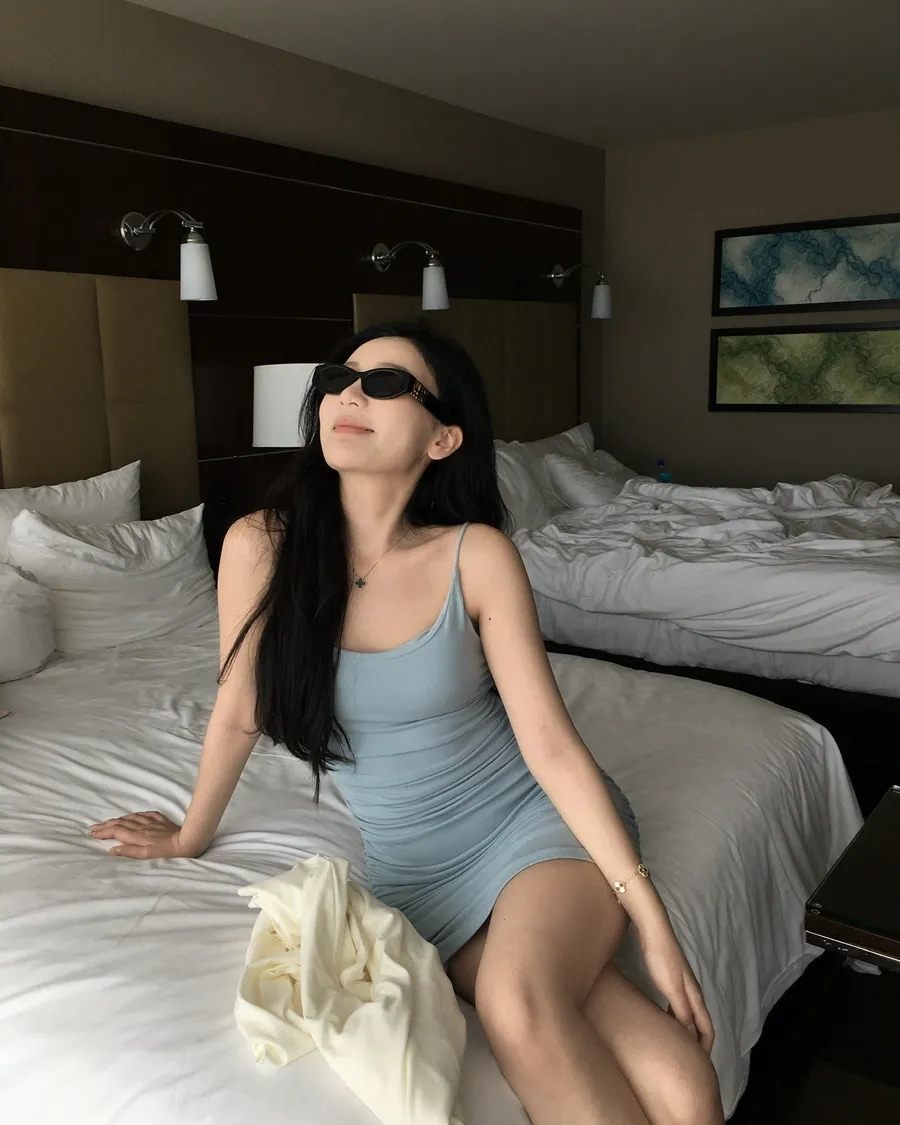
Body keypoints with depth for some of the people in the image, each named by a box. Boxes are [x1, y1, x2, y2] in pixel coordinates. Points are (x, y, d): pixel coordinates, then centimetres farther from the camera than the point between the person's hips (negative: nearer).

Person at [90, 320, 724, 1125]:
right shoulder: (262, 548, -13)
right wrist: (192, 836, 16)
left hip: (538, 816, 0)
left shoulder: (477, 555, -15)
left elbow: (551, 743, -13)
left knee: (519, 1005, -31)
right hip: (416, 867, 0)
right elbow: (238, 711, 2)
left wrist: (650, 917, -14)